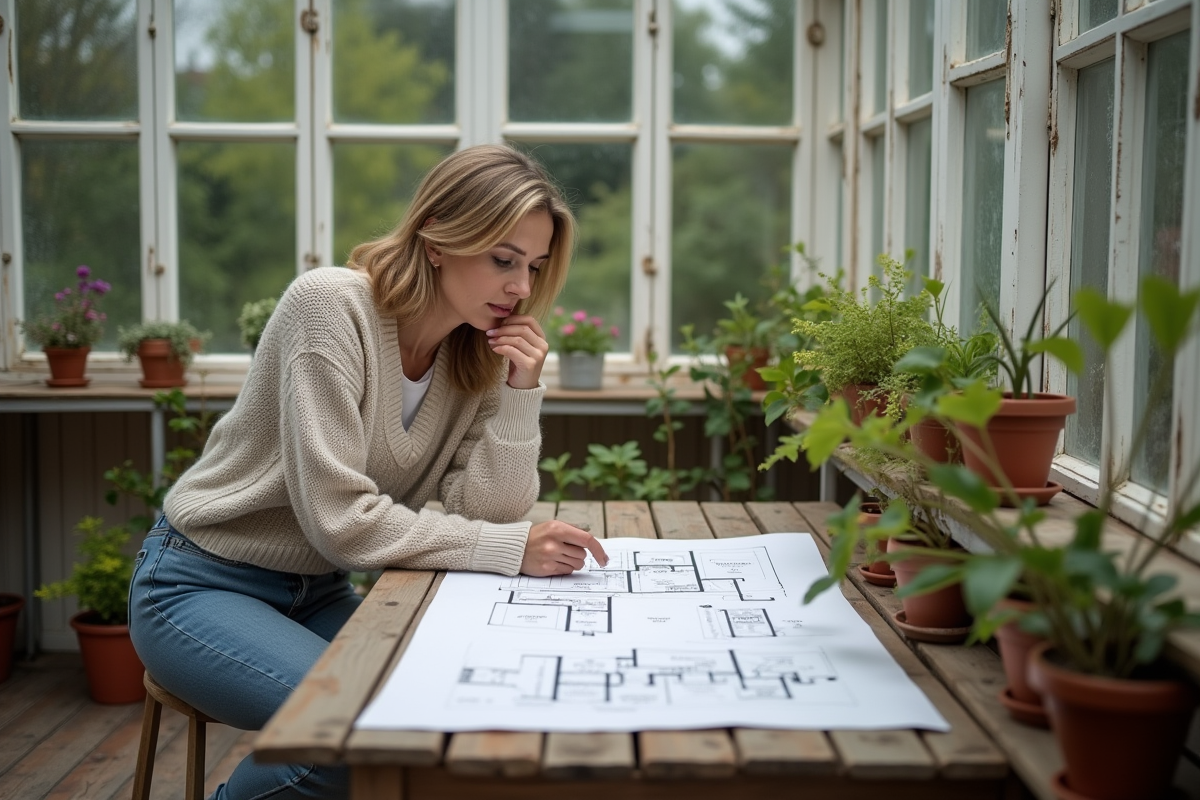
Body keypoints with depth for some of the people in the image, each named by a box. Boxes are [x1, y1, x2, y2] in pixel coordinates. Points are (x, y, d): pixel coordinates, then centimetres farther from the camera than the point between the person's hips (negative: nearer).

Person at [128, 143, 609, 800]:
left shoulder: (482, 357, -2)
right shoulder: (333, 306, -21)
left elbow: (483, 512, -9)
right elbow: (339, 517, -26)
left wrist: (520, 393, -19)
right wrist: (512, 549, -28)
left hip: (318, 592, 6)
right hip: (202, 582, -6)